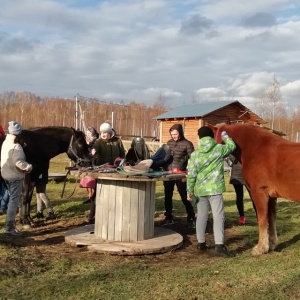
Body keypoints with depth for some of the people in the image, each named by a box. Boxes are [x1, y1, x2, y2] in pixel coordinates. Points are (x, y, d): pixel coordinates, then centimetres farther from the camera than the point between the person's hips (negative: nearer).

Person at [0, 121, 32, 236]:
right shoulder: (16, 146, -19)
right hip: (15, 176, -9)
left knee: (13, 199, 20)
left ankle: (11, 223, 29)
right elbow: (19, 162, -24)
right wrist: (28, 167, -10)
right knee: (14, 200, -4)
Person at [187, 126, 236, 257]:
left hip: (200, 189, 3)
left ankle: (201, 243, 23)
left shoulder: (195, 154, 0)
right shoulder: (219, 149, -3)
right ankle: (219, 245, -13)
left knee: (201, 216, 14)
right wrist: (226, 137, 35)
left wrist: (190, 190, 6)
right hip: (215, 188, -3)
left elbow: (191, 174, -1)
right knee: (218, 216, -4)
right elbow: (232, 146, 17)